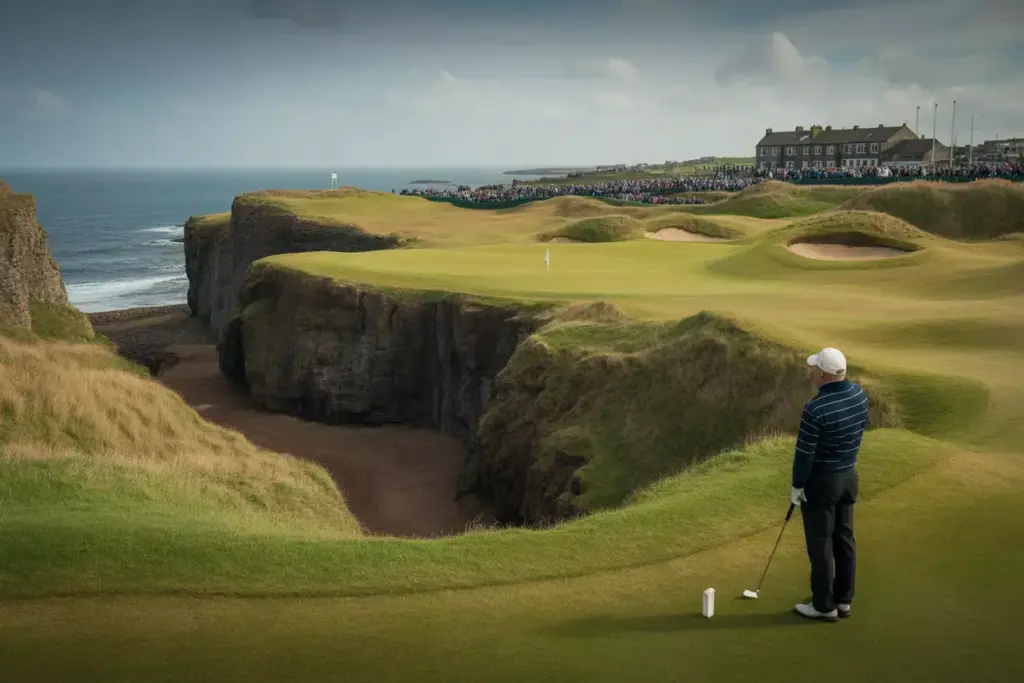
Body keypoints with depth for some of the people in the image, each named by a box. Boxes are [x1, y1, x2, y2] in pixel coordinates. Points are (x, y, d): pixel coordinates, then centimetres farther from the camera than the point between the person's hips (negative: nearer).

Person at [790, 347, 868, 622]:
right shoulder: (860, 395, -3)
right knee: (844, 539, 16)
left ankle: (825, 606, 14)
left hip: (821, 481, -7)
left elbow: (805, 452, -20)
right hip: (849, 476, 8)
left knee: (820, 545, 4)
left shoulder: (816, 408, -27)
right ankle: (843, 600, 26)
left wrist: (796, 485, -8)